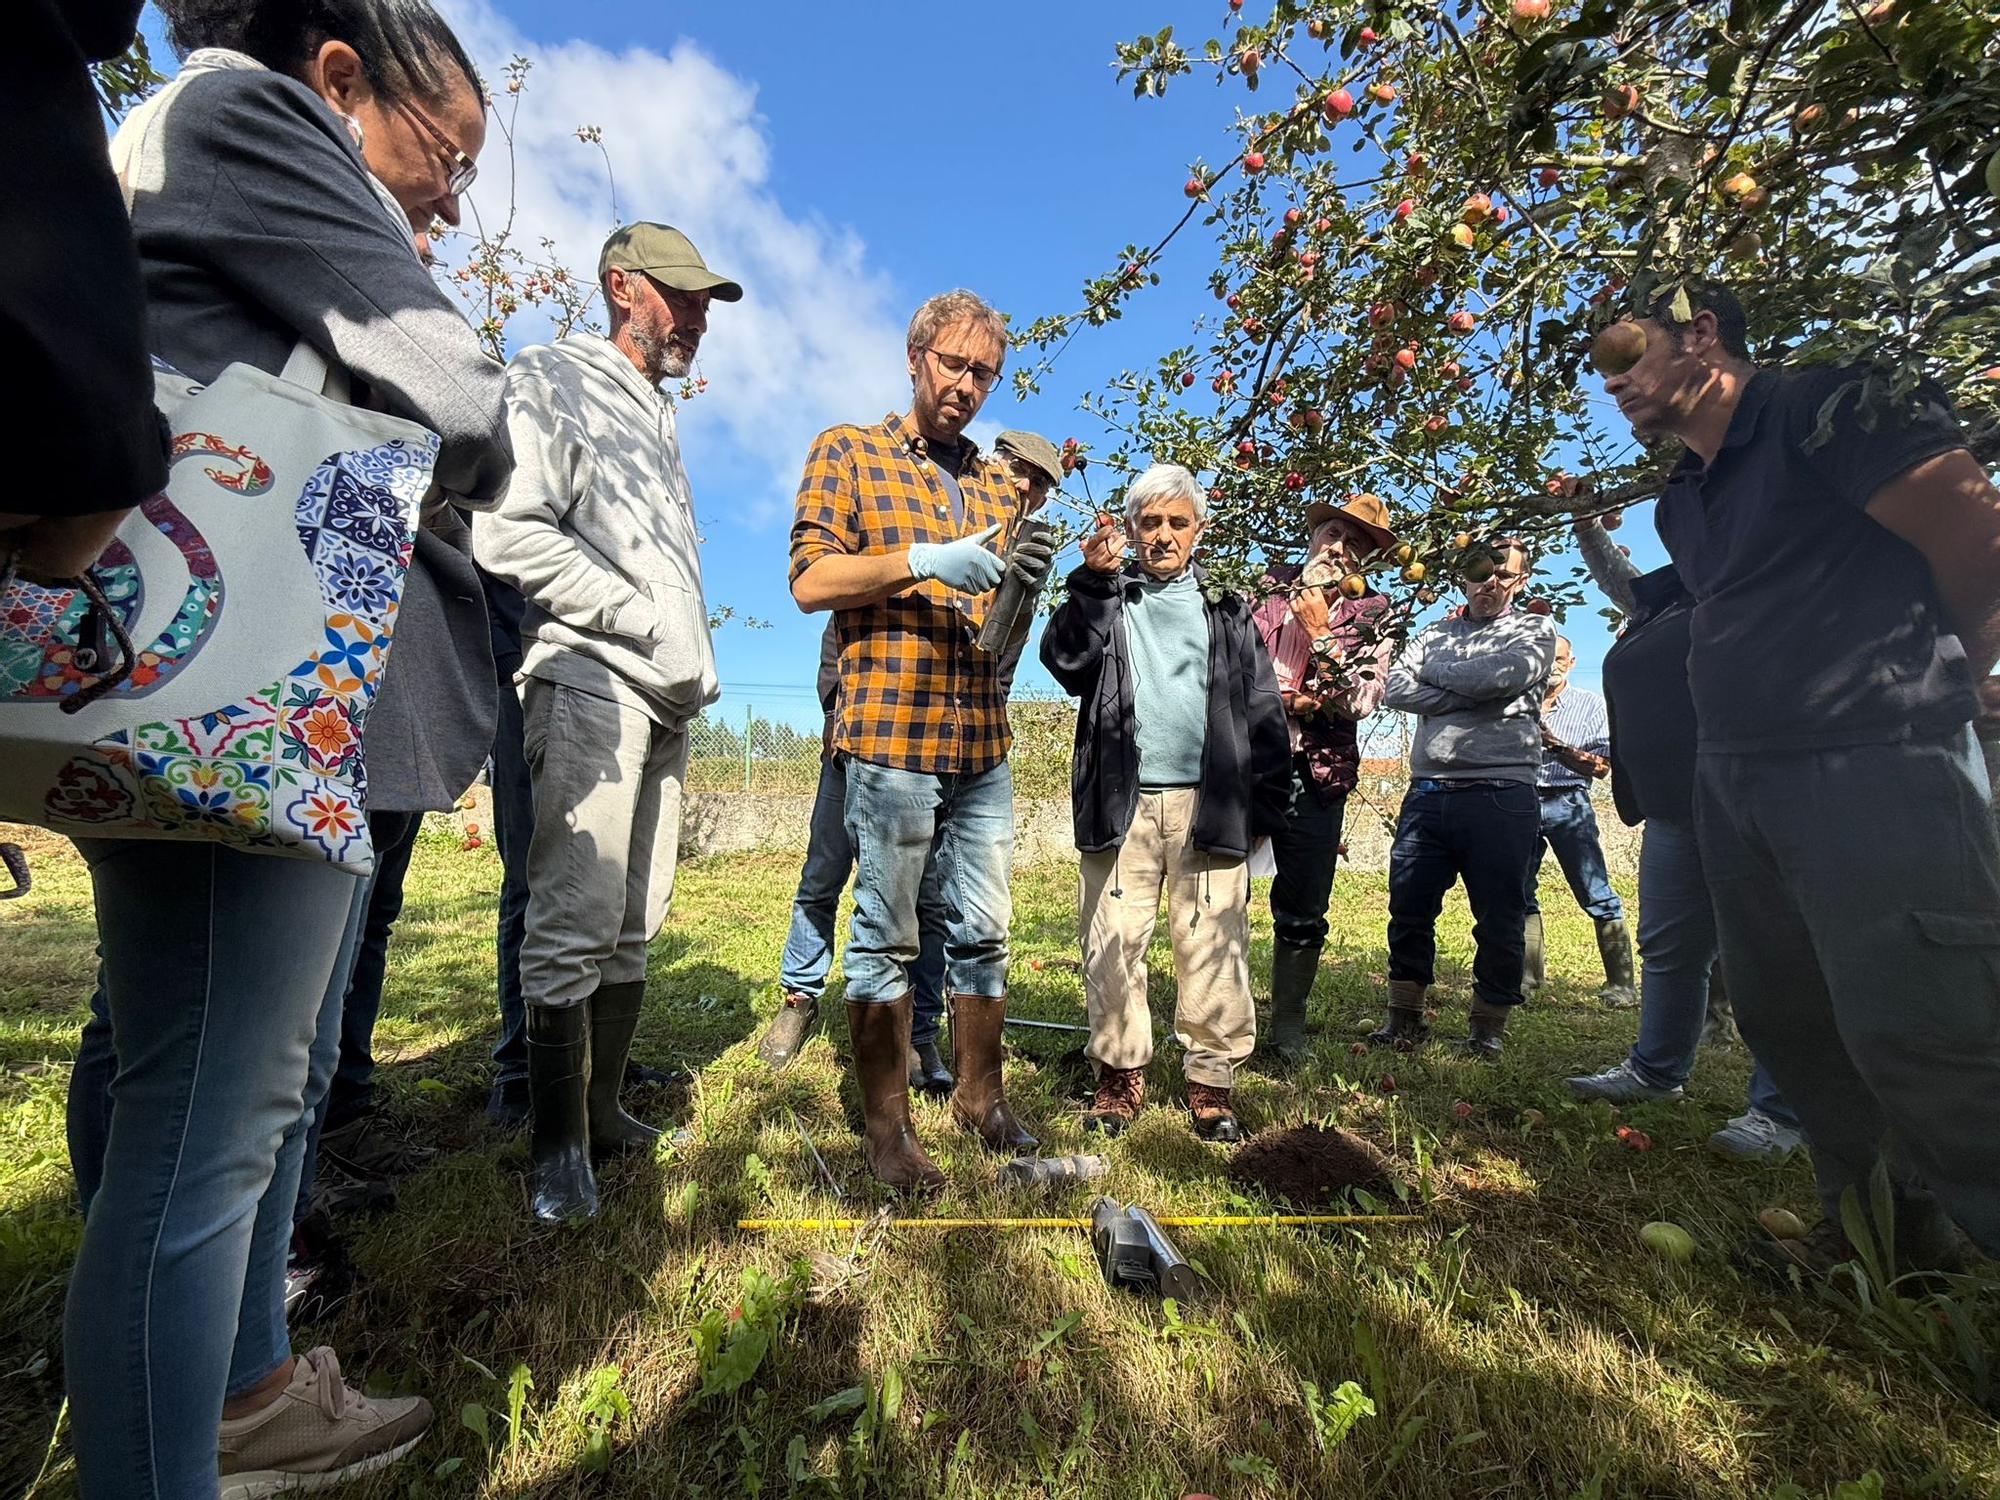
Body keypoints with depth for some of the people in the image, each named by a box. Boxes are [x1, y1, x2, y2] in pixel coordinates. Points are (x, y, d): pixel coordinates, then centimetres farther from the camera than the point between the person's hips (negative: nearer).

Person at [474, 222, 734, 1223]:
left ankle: (603, 1110, 22)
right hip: (588, 683, -8)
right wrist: (650, 626, -13)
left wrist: (697, 663, 12)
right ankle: (559, 1142, 8)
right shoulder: (550, 379, 3)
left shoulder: (657, 417, 27)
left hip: (665, 699, 8)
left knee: (636, 924, 9)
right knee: (574, 925, -7)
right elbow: (513, 534, -12)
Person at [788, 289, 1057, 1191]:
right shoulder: (848, 453, 6)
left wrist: (1024, 586, -2)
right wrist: (924, 562, -16)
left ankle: (979, 1096, 27)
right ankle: (885, 1126, 17)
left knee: (983, 930, 10)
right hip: (889, 735, -5)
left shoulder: (996, 484, 20)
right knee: (886, 936, 2)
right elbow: (809, 581, -5)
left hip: (983, 742, 5)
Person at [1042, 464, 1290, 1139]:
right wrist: (1092, 581, -12)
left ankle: (1211, 1082, 15)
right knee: (1113, 944, 3)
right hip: (1121, 803, 0)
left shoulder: (1228, 611, 16)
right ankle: (1120, 1074, 17)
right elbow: (1065, 662, -4)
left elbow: (1265, 713, 11)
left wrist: (1266, 805, 3)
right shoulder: (1106, 599, 15)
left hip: (1210, 803, 1)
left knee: (1212, 948, 1)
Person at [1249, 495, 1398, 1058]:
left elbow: (1362, 700, -4)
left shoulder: (1371, 616, 8)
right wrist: (1282, 700, -8)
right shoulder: (1266, 589, 9)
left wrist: (1318, 632, -10)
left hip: (1314, 778, 1)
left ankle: (1288, 1024, 26)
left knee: (1302, 914, 9)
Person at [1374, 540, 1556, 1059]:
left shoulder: (1535, 630, 10)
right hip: (1428, 794, 3)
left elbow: (1503, 674, -13)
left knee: (1499, 920, 4)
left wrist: (1432, 670, 1)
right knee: (1408, 910, 3)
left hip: (1501, 796, -2)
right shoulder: (1436, 633, 19)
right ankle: (1405, 1019, 18)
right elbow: (1395, 690, 1)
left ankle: (1489, 1028, 21)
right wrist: (1471, 694, -8)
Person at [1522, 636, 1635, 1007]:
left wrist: (1557, 745, -12)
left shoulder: (1590, 704, 8)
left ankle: (1620, 982, 4)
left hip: (1567, 805, -2)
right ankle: (1531, 973, 14)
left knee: (1597, 896, -5)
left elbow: (1601, 767, 0)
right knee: (1520, 892, 4)